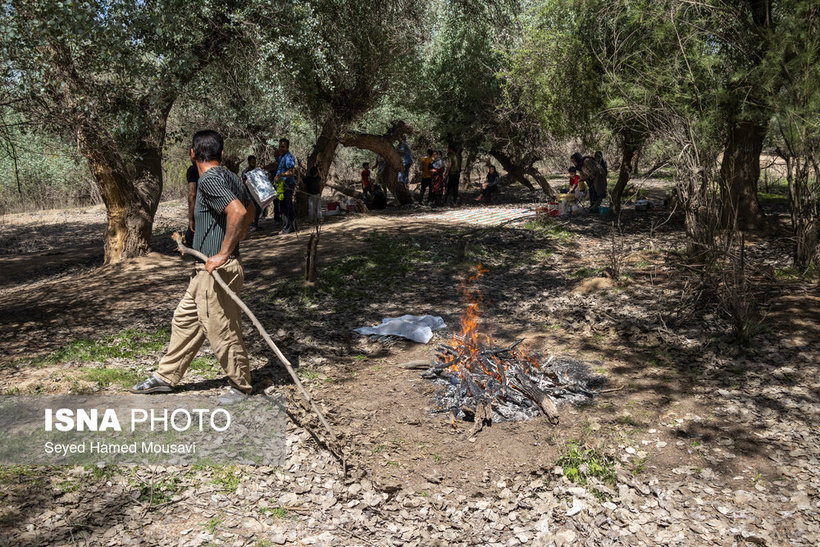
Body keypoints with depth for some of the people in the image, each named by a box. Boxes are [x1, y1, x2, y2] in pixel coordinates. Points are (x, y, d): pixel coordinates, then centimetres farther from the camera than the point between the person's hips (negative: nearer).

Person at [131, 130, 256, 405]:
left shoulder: (209, 180, -18)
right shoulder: (230, 177, 10)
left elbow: (238, 212, -32)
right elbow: (250, 209, 24)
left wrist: (223, 254, -26)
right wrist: (236, 240, 30)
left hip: (217, 271, -10)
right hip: (206, 272, 10)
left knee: (222, 331, 2)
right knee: (185, 320, 19)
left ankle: (241, 386, 19)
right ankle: (166, 377, 33)